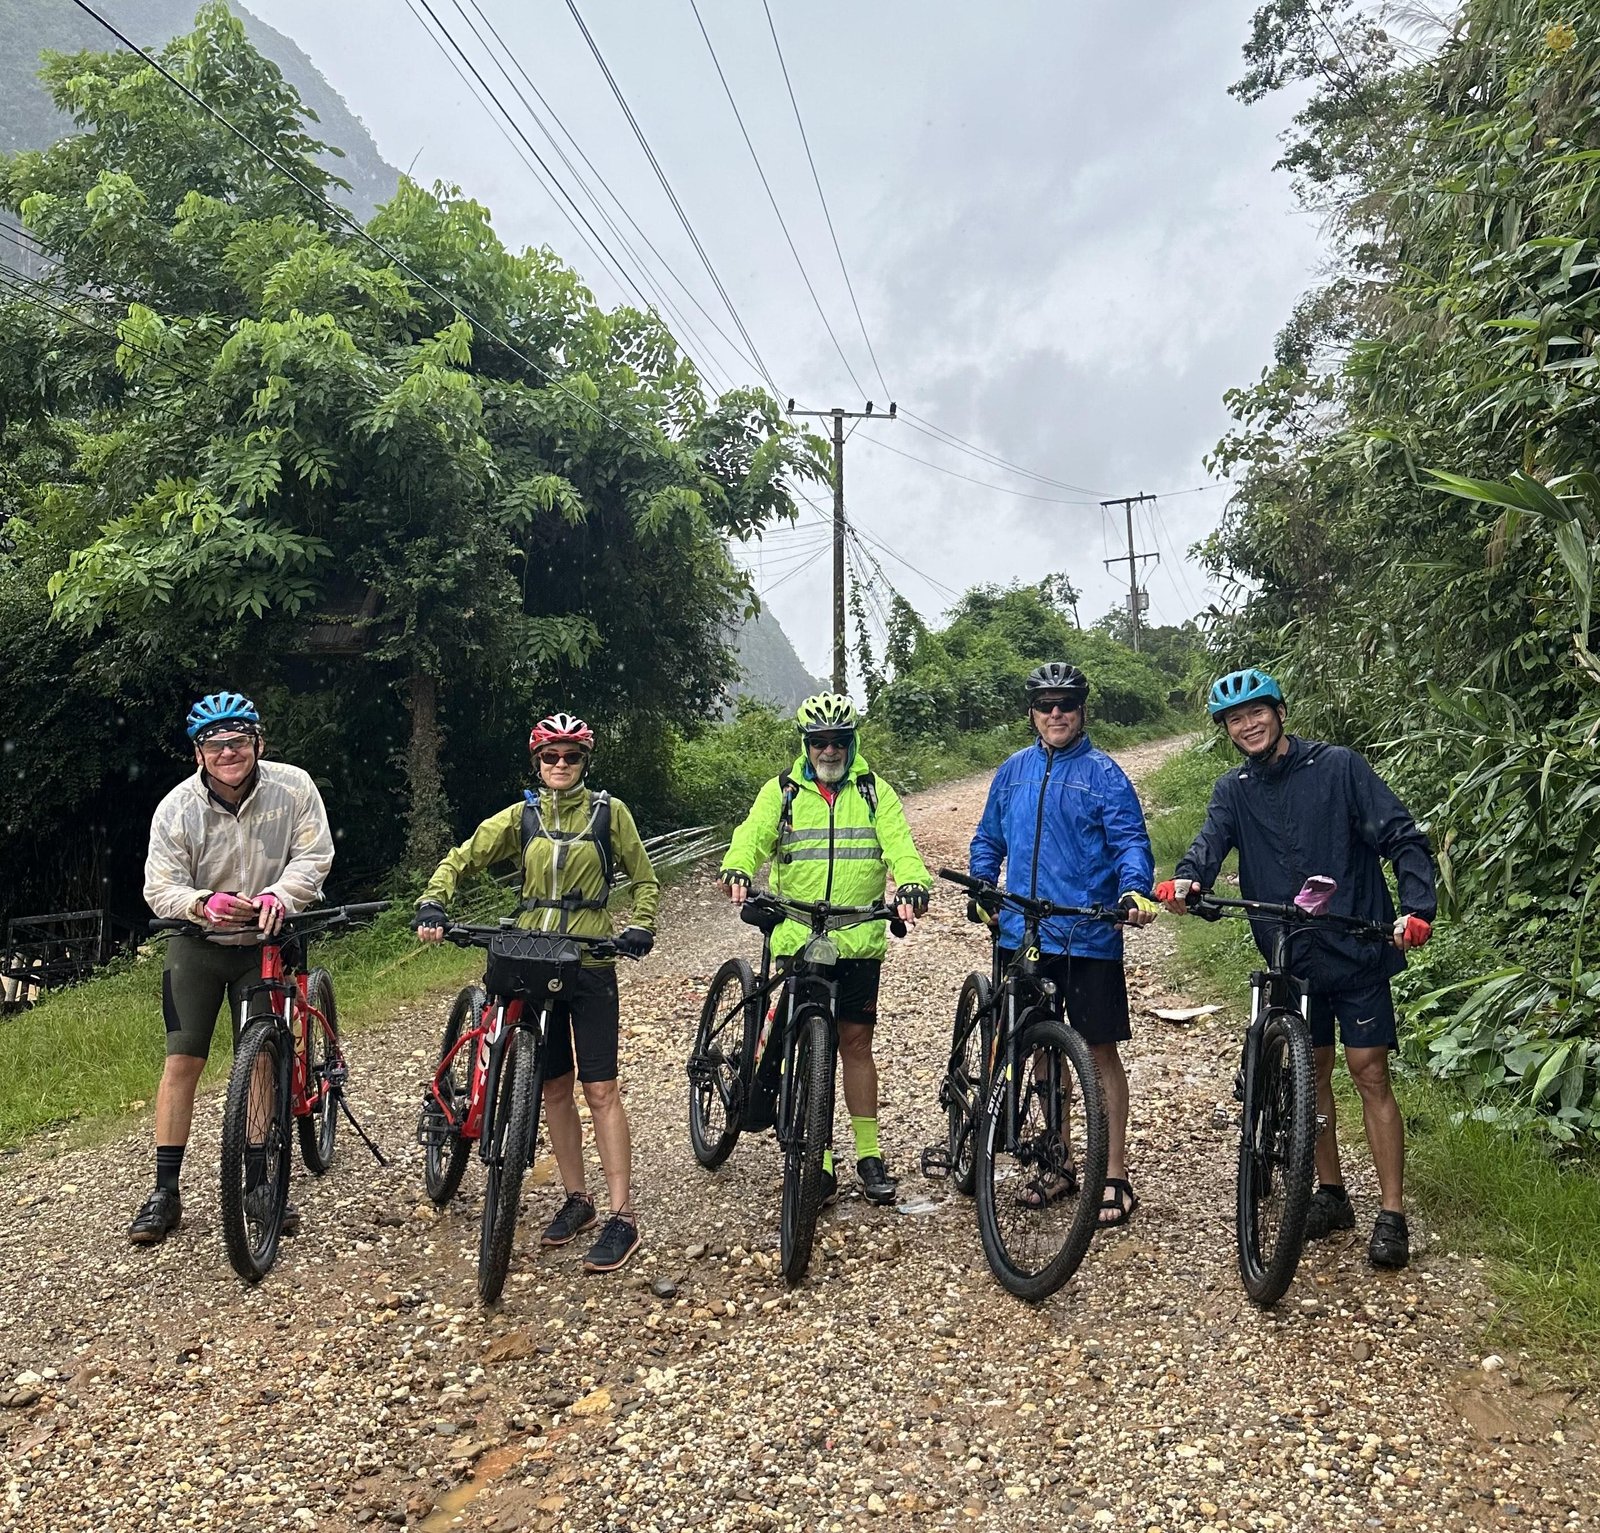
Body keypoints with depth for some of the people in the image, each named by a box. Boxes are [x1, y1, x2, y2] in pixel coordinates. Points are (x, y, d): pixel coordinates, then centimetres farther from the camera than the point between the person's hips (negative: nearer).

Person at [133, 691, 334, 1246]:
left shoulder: (293, 787, -14)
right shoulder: (177, 808, -14)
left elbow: (314, 854, -14)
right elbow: (160, 889, -14)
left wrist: (278, 895, -33)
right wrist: (204, 903, -35)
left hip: (264, 943, 0)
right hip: (197, 945, 0)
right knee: (183, 1060, 0)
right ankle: (164, 1192, 10)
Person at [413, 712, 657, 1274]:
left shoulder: (608, 812, 0)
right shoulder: (522, 816, 6)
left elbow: (644, 878, 7)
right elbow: (463, 858, 5)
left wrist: (639, 928, -10)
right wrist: (431, 904, -13)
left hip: (590, 966, -3)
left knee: (600, 1089, -5)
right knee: (555, 1088, 9)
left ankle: (623, 1217, 0)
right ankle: (576, 1199, 24)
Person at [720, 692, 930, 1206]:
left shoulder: (875, 792, 7)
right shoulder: (781, 791, 7)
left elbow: (899, 843, -7)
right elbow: (752, 836, -7)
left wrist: (912, 884, -28)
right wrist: (736, 870, -30)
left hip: (858, 940, 0)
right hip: (795, 939, 0)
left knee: (855, 1043, 7)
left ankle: (869, 1155, 18)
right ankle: (820, 1161, 15)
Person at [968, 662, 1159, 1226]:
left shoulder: (1103, 773, -2)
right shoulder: (1013, 771, 12)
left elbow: (1130, 840, -9)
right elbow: (988, 840, 21)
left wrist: (1134, 889, -28)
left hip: (1088, 940, -4)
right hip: (1021, 936, 5)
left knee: (1101, 1052, 1)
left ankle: (1114, 1176, 12)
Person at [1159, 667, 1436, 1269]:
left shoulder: (1338, 766, -5)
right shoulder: (1233, 791, 5)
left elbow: (1402, 837, -8)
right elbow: (1210, 842, -13)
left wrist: (1417, 907, -23)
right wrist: (1186, 879, -35)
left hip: (1357, 952, -4)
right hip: (1291, 959, 4)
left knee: (1370, 1074, -2)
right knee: (1311, 1074, 12)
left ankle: (1392, 1214, 7)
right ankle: (1331, 1195, 27)